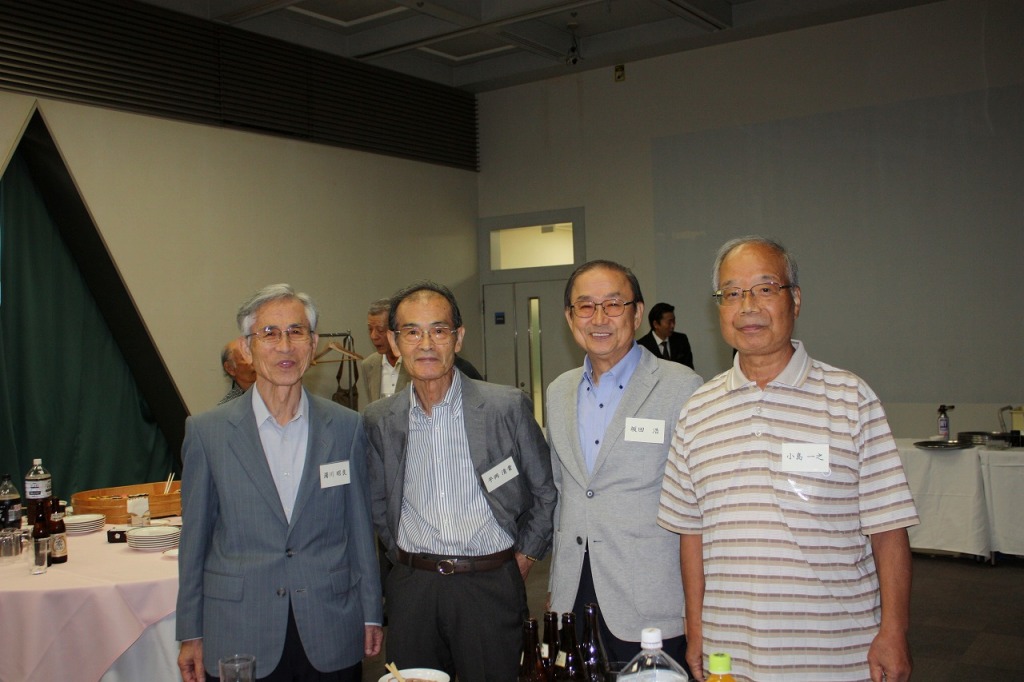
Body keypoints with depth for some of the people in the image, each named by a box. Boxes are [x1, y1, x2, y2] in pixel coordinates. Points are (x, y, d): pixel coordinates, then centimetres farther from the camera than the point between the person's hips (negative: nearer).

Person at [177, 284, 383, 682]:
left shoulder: (346, 428, 0)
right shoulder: (207, 432, -3)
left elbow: (360, 528, 5)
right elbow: (195, 538, 2)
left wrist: (370, 615, 8)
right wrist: (191, 634, 4)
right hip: (238, 639, -1)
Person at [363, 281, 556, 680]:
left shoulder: (508, 406, -6)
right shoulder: (379, 420, 2)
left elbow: (546, 493, 3)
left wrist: (521, 561, 2)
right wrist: (404, 557, 9)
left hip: (490, 587, -2)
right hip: (411, 588, 2)